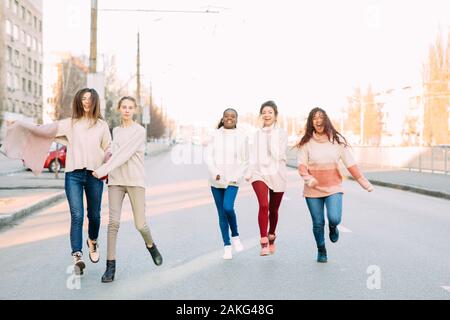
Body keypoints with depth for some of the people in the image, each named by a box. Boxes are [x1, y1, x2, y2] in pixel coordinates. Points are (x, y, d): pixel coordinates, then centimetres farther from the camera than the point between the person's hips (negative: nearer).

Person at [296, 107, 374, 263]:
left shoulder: (337, 140, -3)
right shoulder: (306, 142, -4)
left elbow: (350, 164, -1)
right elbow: (302, 165, -6)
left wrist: (364, 182, -3)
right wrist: (308, 178, -26)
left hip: (333, 187, 0)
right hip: (313, 190, 0)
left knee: (334, 219, -18)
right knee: (318, 223, 7)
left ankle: (333, 227, 22)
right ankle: (321, 250, 34)